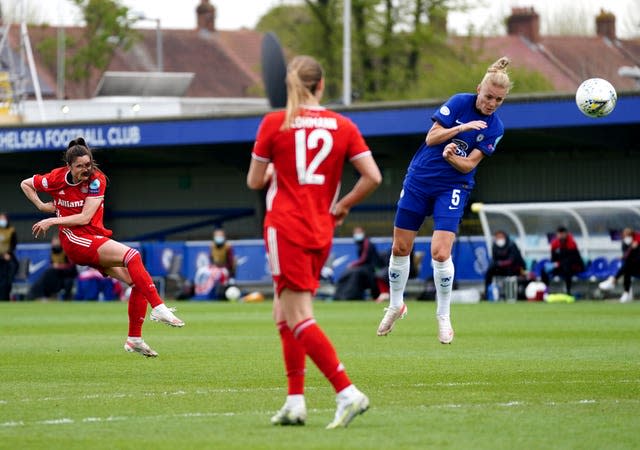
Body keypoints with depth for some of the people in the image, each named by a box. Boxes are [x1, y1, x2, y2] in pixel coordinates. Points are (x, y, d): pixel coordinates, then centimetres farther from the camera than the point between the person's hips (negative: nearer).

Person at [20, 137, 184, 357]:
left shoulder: (97, 179, -4)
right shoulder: (56, 179, -4)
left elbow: (85, 217, -11)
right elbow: (25, 184, 15)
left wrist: (53, 221, -14)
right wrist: (41, 206, 4)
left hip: (97, 240, 4)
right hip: (74, 240, -4)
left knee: (139, 281, -8)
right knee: (132, 256, -28)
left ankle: (134, 339, 3)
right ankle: (159, 308, -34)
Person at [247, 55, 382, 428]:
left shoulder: (274, 123, -3)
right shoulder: (343, 126, 4)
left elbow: (255, 181, 3)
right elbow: (373, 177, -4)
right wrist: (342, 206, 10)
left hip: (285, 228, -5)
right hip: (321, 231, 5)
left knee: (299, 319, -7)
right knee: (285, 313, 17)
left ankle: (348, 393, -20)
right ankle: (295, 402, 10)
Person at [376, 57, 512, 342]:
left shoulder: (495, 129, -6)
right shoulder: (459, 103, -8)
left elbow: (469, 164, -11)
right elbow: (431, 138, -11)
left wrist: (452, 157, -32)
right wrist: (460, 128, -25)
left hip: (452, 189, -1)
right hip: (418, 180, 1)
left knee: (440, 253, -16)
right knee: (400, 249, 8)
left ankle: (443, 316, 1)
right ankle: (395, 305, 29)